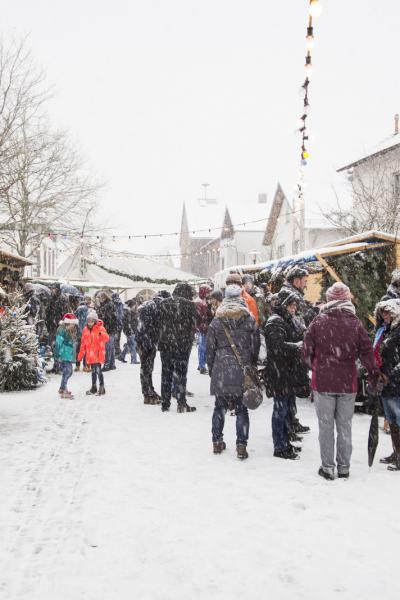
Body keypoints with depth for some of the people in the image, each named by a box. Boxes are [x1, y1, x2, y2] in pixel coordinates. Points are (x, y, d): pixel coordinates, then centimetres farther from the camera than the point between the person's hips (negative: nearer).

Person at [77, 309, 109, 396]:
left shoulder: (100, 328, -8)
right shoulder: (85, 329, 8)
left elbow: (106, 338, -21)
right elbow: (83, 343, 16)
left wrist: (102, 334, -43)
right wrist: (81, 354, 17)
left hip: (98, 354, -6)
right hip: (90, 354, 6)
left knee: (98, 370, -10)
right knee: (93, 371, 16)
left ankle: (102, 388, -2)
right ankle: (94, 387, 26)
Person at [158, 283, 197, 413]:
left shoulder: (164, 303, 4)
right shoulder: (189, 304, -6)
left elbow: (159, 324, 8)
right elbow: (193, 325, -2)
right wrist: (189, 342, 11)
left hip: (165, 344, 3)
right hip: (182, 345, -3)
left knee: (166, 374, 11)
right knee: (180, 374, 2)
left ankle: (165, 403, 15)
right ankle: (181, 404, 3)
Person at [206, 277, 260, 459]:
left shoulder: (216, 322, -1)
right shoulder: (250, 320, -1)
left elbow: (210, 348, 3)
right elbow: (255, 346, 4)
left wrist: (211, 369, 15)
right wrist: (253, 367, 16)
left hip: (221, 371, 1)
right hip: (243, 373, 0)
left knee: (220, 407, 14)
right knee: (241, 409, 5)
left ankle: (217, 442, 21)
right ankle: (241, 446, 4)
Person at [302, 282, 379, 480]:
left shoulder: (318, 321, -6)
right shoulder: (355, 323, -3)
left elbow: (307, 350, -1)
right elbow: (366, 351, 2)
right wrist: (373, 374, 15)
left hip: (323, 382, -2)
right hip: (348, 383, 2)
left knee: (326, 426, 7)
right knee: (344, 425, 12)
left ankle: (327, 467, 12)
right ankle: (344, 467, 19)